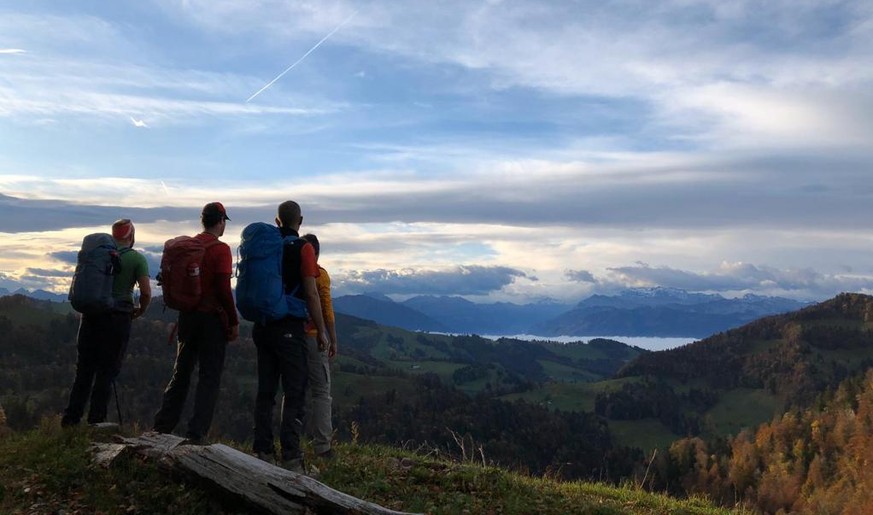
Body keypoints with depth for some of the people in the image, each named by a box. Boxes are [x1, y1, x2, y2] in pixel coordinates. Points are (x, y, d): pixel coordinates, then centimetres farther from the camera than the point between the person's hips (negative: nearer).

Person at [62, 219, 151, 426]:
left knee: (84, 368, 14)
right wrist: (140, 311, 6)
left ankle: (71, 418, 17)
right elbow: (146, 293, -12)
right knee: (107, 371, 5)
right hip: (118, 317, -4)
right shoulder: (137, 259, -6)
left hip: (91, 314, 4)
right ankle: (95, 421, 7)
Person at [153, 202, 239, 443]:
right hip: (213, 318, -6)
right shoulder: (221, 249, -11)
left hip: (187, 316, 6)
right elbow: (223, 289, -17)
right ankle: (196, 434, -1)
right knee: (209, 377, 1)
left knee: (181, 373, 17)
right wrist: (234, 321, -10)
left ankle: (162, 428, 21)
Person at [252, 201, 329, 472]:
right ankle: (290, 458, -4)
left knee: (265, 391, 12)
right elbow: (311, 294, -11)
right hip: (290, 328, -6)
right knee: (294, 394, -2)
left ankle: (263, 452, 16)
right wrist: (321, 331, -4)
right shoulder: (303, 248, -8)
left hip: (262, 326, 6)